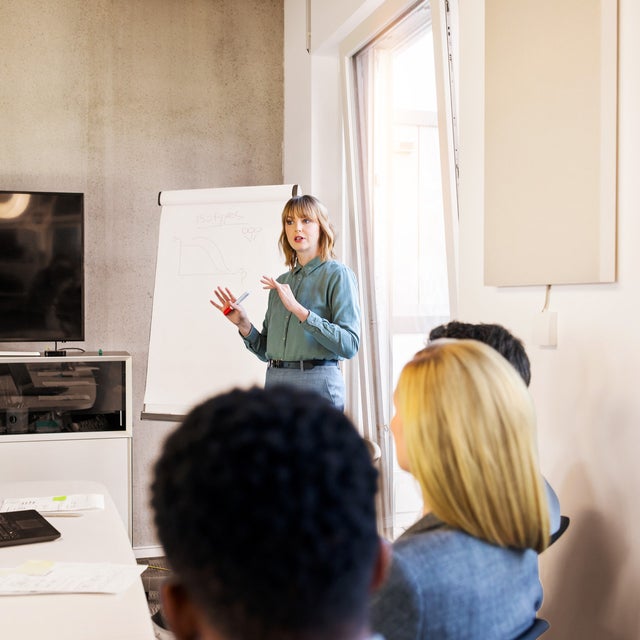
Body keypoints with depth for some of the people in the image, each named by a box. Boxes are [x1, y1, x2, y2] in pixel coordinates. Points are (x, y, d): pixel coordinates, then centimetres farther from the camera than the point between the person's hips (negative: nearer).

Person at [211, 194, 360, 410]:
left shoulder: (337, 275, -4)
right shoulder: (281, 282, 14)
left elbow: (350, 345, -16)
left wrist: (298, 309, -21)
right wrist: (243, 324, -2)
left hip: (317, 383, -5)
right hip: (275, 380, 5)